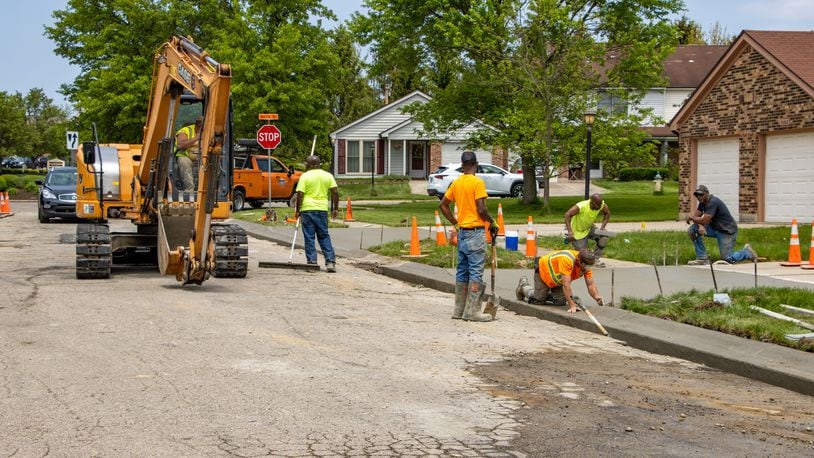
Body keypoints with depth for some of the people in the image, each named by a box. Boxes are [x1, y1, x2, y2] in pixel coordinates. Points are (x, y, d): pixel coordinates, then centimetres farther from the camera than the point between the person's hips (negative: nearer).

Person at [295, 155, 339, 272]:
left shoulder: (305, 176, -4)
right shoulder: (328, 176, 7)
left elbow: (300, 194, -9)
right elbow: (335, 192, 2)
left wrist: (298, 210, -2)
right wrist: (335, 208, 8)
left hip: (307, 209, -3)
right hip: (322, 209, 3)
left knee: (309, 237, 4)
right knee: (324, 236, 10)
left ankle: (312, 262, 3)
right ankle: (330, 262, 1)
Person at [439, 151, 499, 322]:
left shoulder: (456, 183, 9)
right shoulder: (477, 182, -13)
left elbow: (442, 205, 14)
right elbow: (481, 209, -18)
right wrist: (493, 223, -3)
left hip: (462, 231, 7)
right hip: (476, 232, -7)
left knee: (462, 271, 12)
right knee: (476, 272, -4)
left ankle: (459, 309, 17)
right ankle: (473, 311, -5)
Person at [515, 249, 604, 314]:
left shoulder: (586, 264, -24)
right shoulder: (567, 260, -46)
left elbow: (591, 284, -20)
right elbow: (566, 284, -46)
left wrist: (597, 297, -40)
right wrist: (571, 305, -47)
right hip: (543, 269, -6)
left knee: (561, 301, 1)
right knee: (538, 300, 1)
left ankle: (546, 293, 31)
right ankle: (523, 286, 30)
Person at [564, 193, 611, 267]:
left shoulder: (601, 205, -19)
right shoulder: (581, 206, -34)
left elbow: (607, 213, 1)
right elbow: (567, 214, -40)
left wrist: (603, 226, -13)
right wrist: (569, 231, -48)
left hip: (589, 228, 5)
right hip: (577, 231, -5)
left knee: (604, 237, -19)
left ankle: (595, 259, -3)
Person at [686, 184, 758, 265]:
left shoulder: (713, 202, -25)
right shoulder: (702, 203, 3)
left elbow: (704, 221, -29)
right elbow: (695, 216, -1)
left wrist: (691, 218, -12)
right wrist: (700, 226, -23)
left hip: (727, 231, -8)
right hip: (714, 228, 8)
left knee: (727, 259, -12)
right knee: (692, 230, -12)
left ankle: (747, 252, 17)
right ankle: (702, 258, -5)